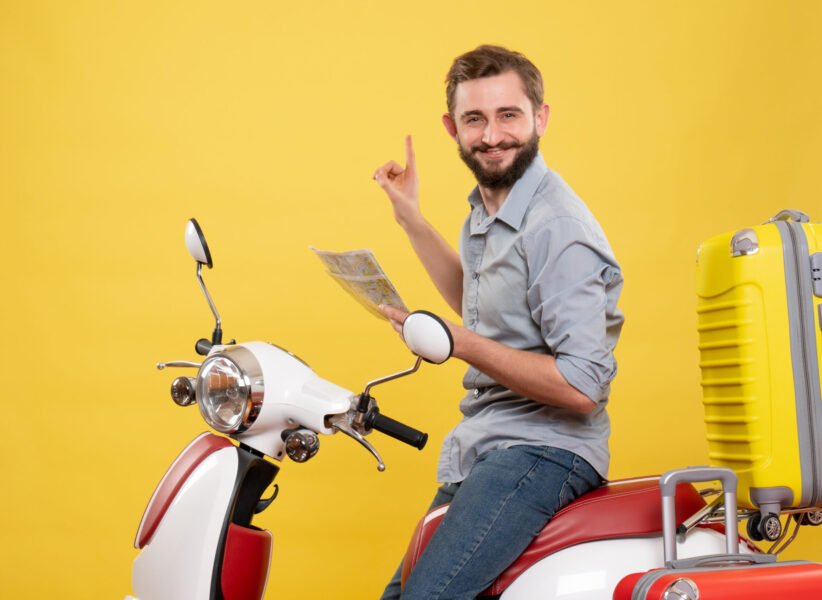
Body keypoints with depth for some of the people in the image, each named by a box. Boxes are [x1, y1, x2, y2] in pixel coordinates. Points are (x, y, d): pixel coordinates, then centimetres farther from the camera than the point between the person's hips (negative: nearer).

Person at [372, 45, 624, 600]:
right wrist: (411, 218, 24)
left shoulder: (556, 230, -19)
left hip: (542, 451, -10)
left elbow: (580, 386, -25)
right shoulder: (485, 211, 10)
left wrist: (458, 343, -24)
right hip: (482, 448, 10)